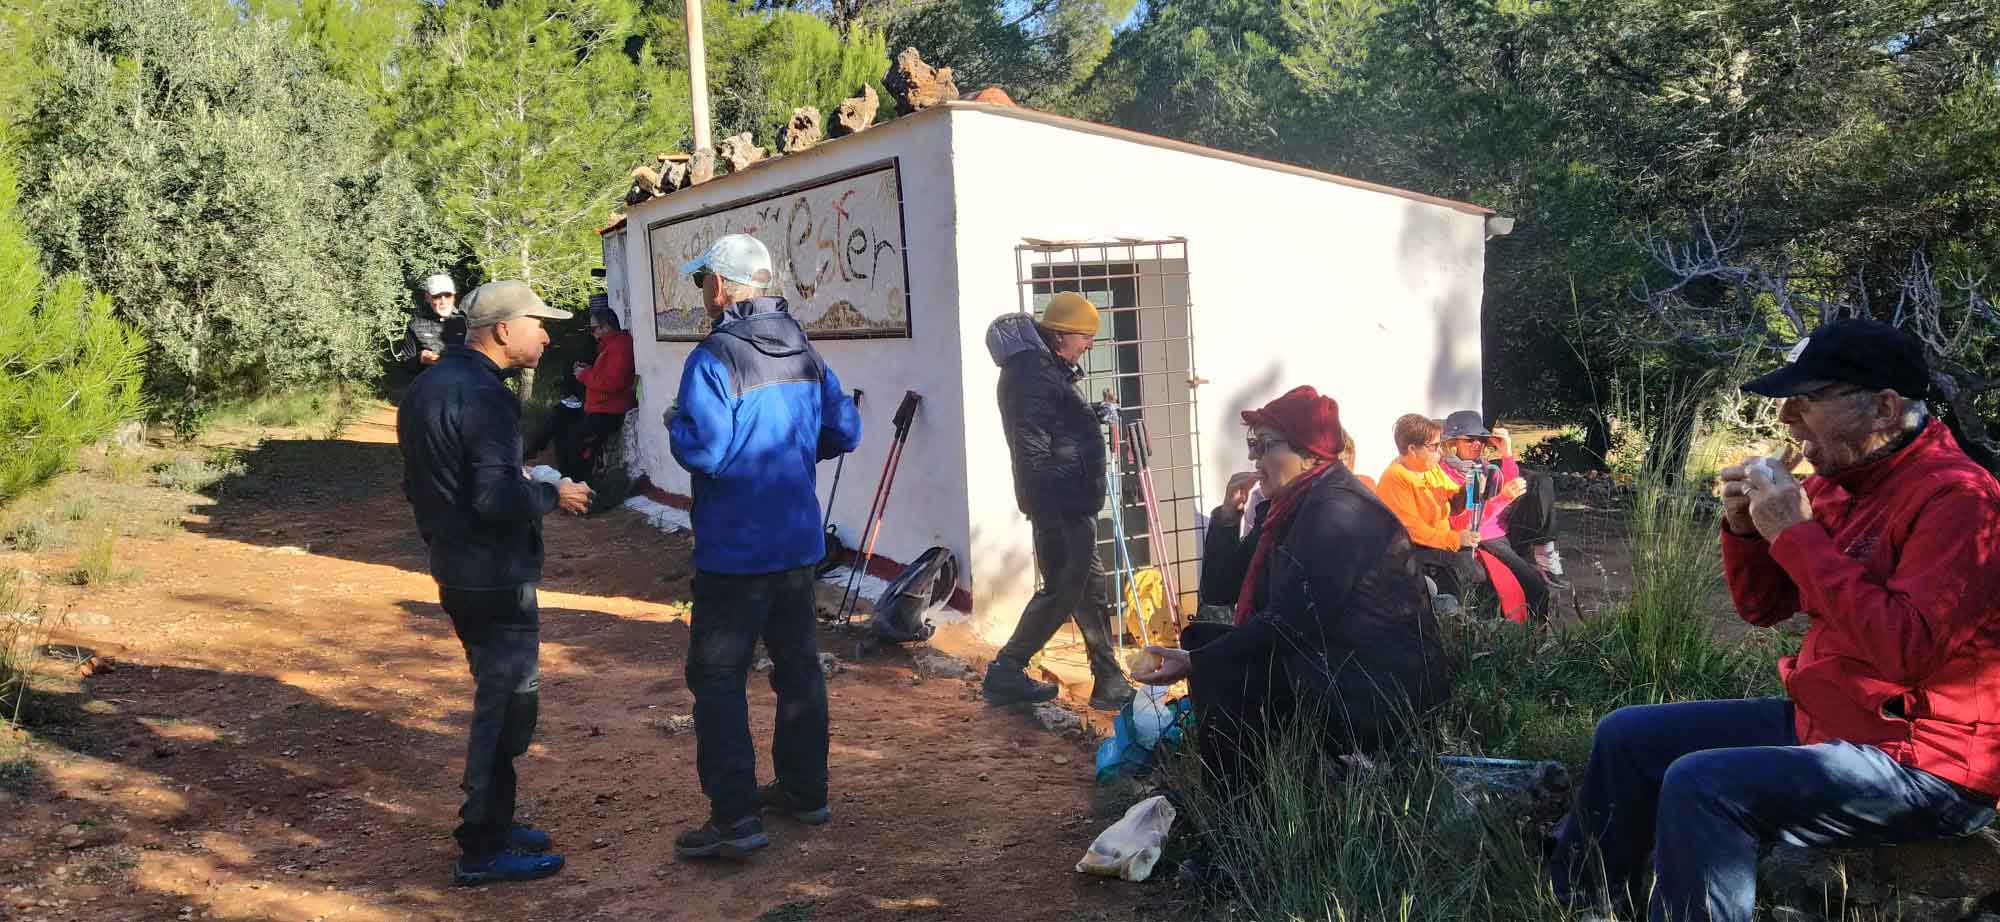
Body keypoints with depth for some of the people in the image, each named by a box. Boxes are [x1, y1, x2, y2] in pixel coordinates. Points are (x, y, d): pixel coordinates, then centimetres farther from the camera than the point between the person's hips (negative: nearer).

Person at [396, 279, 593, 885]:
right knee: (506, 705, 0)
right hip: (496, 578, -10)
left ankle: (491, 822, 30)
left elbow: (422, 483, 18)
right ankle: (483, 851, 8)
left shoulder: (429, 385, 11)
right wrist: (554, 495, -11)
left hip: (458, 569, 10)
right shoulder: (482, 396, -21)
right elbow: (496, 498, -27)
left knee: (498, 699, 20)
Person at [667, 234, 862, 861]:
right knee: (798, 664, 17)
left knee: (718, 678, 0)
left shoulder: (713, 359, -17)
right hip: (798, 541, 7)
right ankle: (805, 790, 28)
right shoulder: (804, 354, 5)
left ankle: (735, 817, 0)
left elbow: (703, 452, -25)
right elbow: (845, 431, 7)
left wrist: (676, 423, -5)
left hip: (735, 549, -7)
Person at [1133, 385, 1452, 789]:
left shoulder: (1335, 510, -19)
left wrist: (1196, 662, -21)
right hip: (1335, 661, 10)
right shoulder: (1294, 505, 11)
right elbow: (1220, 593, 13)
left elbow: (1290, 622, -24)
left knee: (1221, 672, -17)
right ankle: (1228, 796, 14)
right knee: (1205, 638, 7)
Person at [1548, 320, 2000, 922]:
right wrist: (1744, 528, -5)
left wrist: (1796, 534, -25)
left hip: (1924, 764, -9)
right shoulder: (1837, 481, 8)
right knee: (1626, 739, 10)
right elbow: (1762, 607, 15)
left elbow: (1907, 647, -31)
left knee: (1701, 787, -29)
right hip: (1819, 719, 10)